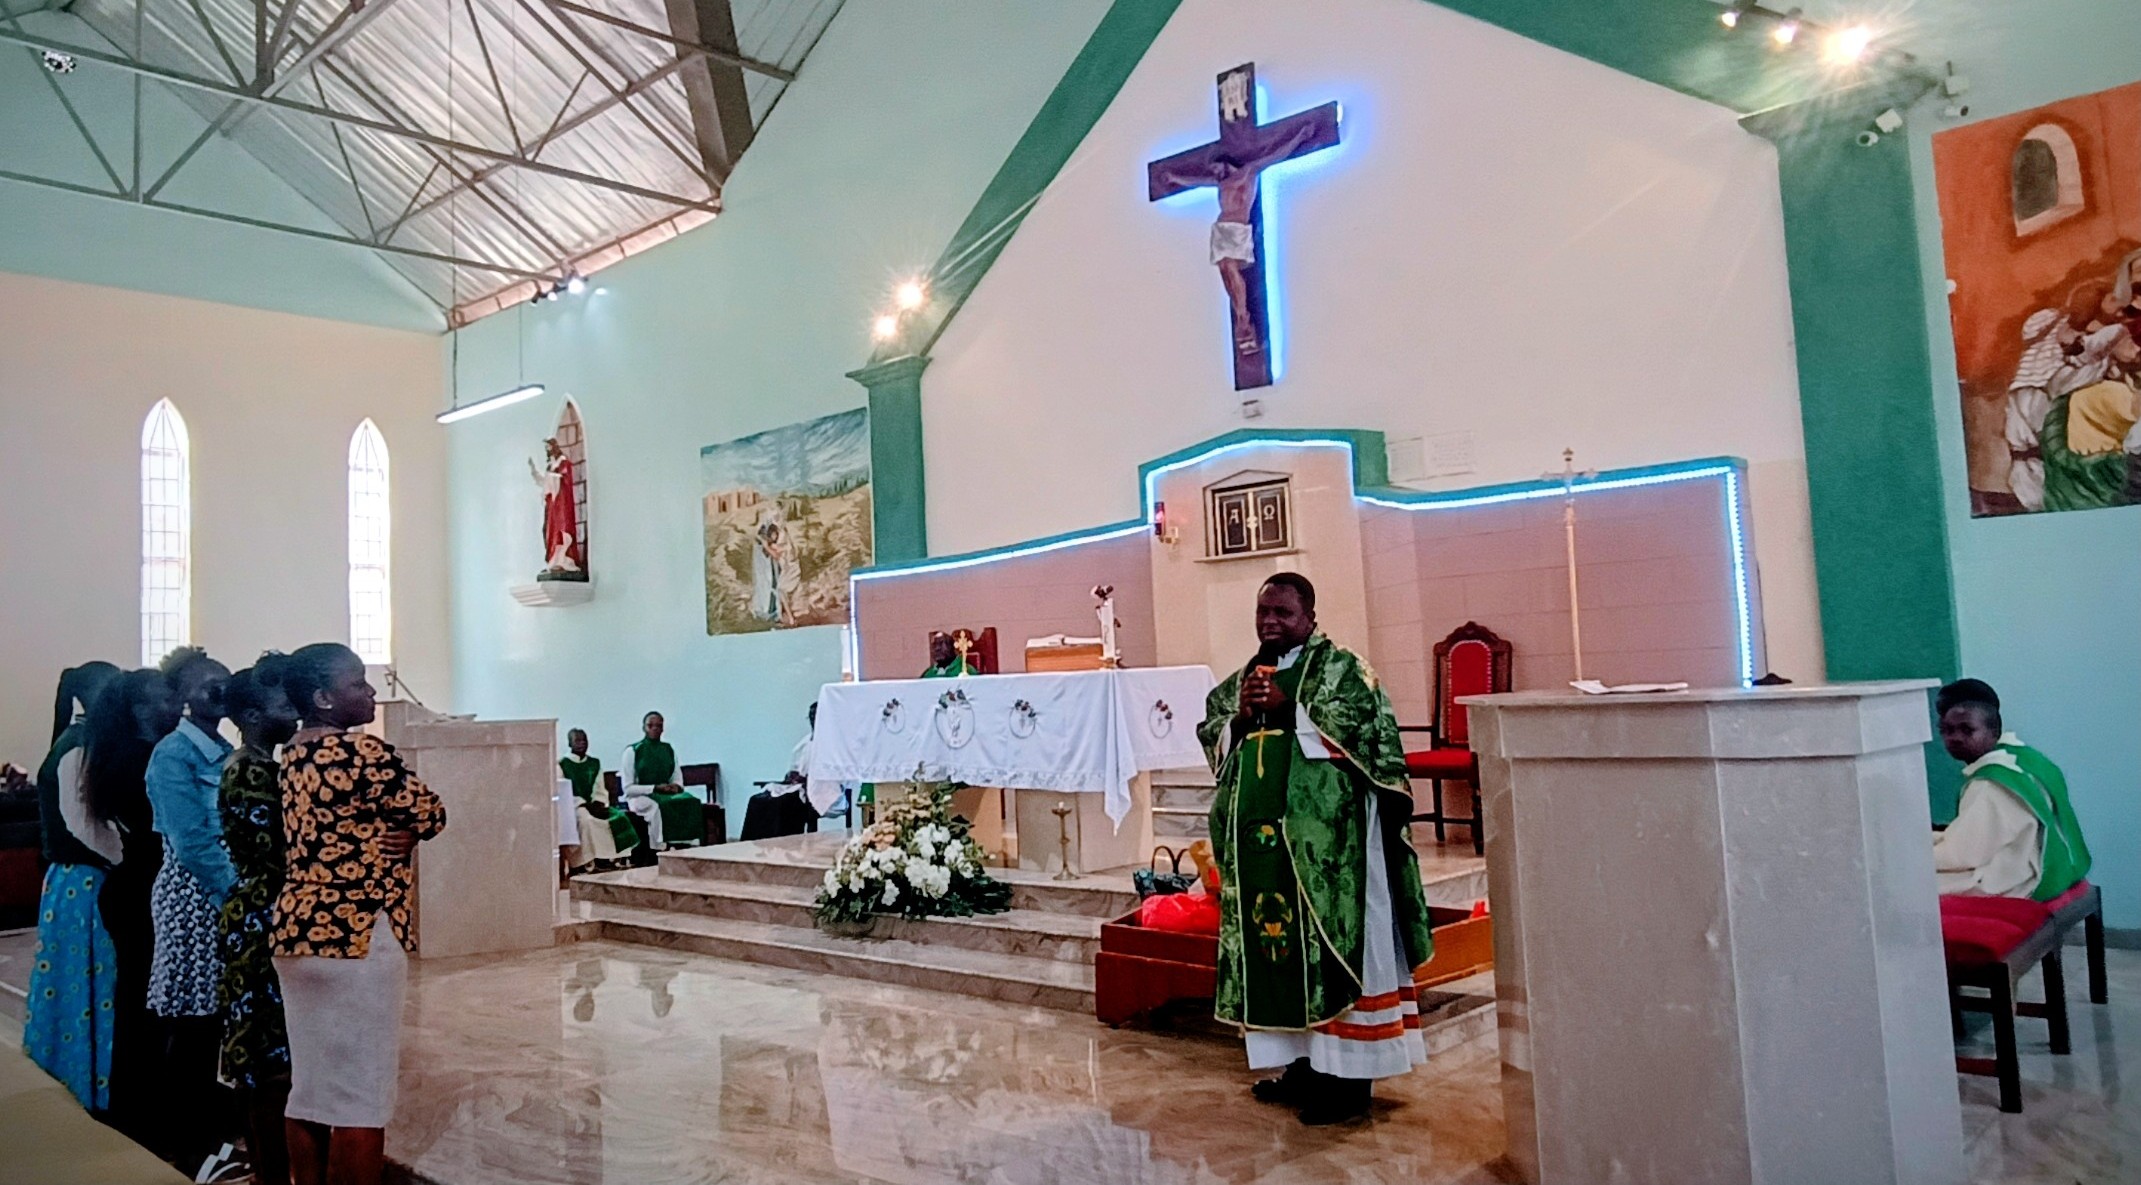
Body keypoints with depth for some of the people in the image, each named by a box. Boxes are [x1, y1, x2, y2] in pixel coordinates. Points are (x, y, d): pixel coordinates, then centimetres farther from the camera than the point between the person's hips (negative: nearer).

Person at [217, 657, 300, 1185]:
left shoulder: (256, 766, 11)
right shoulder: (251, 773, -18)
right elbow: (277, 858, -21)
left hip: (260, 920, 10)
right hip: (262, 924, -10)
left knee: (264, 1058, 16)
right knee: (273, 1060, -2)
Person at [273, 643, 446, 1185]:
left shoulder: (292, 755, 13)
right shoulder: (364, 753, -14)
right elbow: (432, 814, -6)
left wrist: (396, 834, 4)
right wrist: (404, 830, 13)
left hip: (296, 932, 9)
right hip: (357, 937, -9)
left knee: (310, 1086, 13)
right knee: (360, 1096, -2)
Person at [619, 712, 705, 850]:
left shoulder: (669, 750, 12)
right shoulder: (632, 751, -2)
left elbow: (677, 781, 15)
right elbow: (628, 788, -6)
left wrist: (676, 787, -10)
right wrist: (655, 788, -16)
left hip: (667, 795, 4)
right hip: (640, 797, -4)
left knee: (690, 803, -27)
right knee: (657, 807, -38)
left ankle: (686, 847, -30)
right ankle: (659, 849, -37)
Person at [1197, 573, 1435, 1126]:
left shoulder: (1341, 667, -2)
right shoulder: (1245, 677, 15)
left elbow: (1364, 730, -14)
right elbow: (1212, 740, 13)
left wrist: (1289, 709, -17)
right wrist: (1240, 717, -7)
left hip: (1324, 835, -6)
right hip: (1260, 832, 6)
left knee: (1329, 941, -3)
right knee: (1271, 940, 8)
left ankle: (1346, 1074, 5)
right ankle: (1303, 1063, 20)